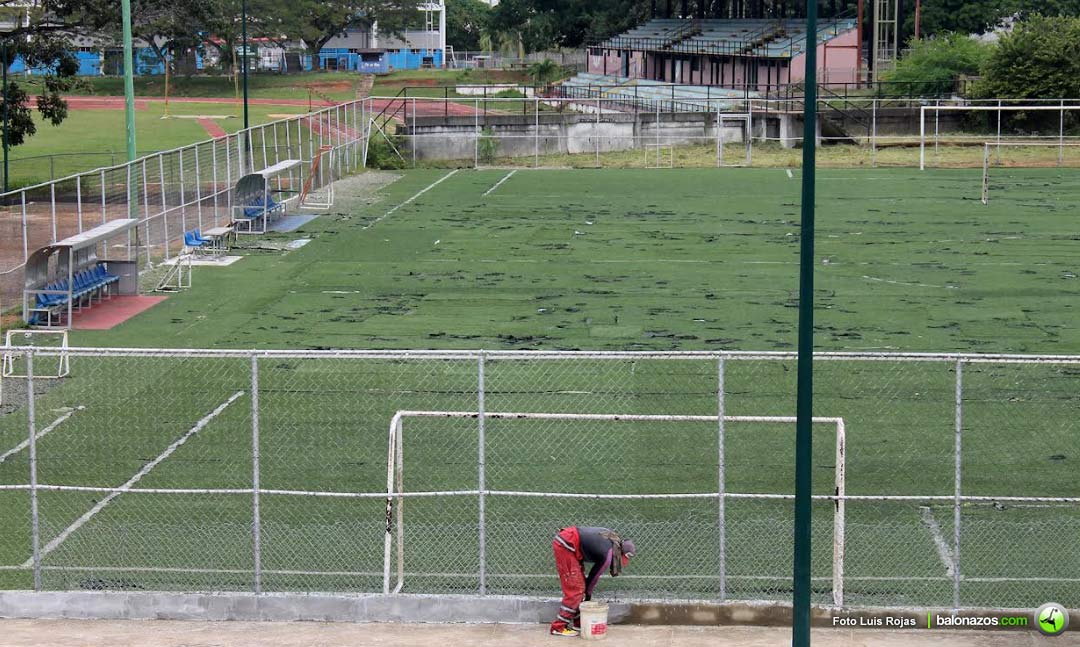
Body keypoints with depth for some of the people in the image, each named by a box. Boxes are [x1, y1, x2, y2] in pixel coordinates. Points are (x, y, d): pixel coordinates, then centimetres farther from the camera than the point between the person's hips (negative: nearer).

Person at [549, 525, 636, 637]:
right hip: (565, 545, -10)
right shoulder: (609, 555, -12)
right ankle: (559, 627, -1)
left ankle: (577, 623, 21)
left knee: (580, 586, 15)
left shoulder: (613, 538, 10)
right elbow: (596, 575, 2)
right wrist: (588, 594, 18)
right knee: (575, 589, -4)